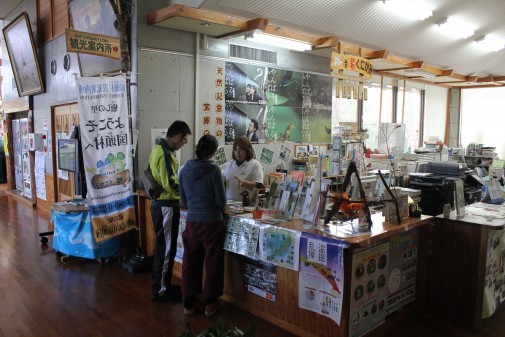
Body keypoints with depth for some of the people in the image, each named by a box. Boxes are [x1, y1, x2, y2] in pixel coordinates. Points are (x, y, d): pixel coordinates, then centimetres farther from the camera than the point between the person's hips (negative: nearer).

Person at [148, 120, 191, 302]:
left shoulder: (159, 149, 12)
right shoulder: (165, 154, -20)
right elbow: (170, 184, -25)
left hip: (161, 203, 10)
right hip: (166, 206, -10)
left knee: (165, 247, 18)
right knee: (166, 249, 0)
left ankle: (164, 285, 29)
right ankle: (160, 291, 12)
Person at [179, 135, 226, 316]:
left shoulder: (184, 170, 2)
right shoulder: (213, 170, -12)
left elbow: (184, 201, 9)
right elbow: (221, 200, -10)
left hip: (192, 221, 4)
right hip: (212, 221, -4)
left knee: (191, 261, 13)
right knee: (212, 262, 9)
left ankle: (189, 302, 24)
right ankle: (210, 303, 20)